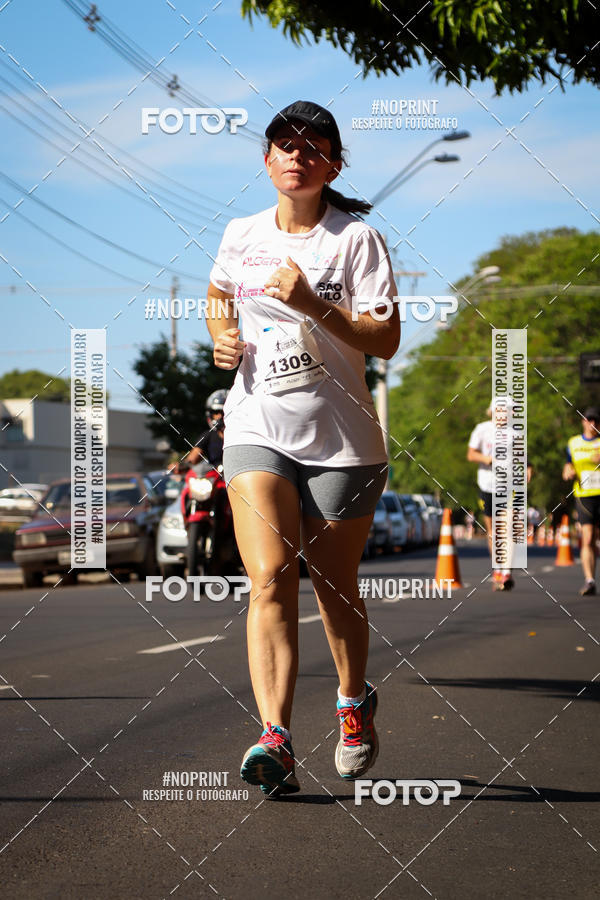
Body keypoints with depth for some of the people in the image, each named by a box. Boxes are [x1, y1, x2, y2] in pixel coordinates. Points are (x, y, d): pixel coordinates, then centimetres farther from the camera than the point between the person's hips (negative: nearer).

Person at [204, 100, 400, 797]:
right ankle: (276, 739, -25)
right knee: (270, 581, -16)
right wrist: (223, 336, 8)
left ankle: (354, 701, 37)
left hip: (341, 439, -2)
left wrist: (313, 304, -22)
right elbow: (218, 296, 28)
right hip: (256, 428, 2)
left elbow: (385, 341, -11)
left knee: (334, 586, 9)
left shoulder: (356, 238, -5)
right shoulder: (241, 236, 7)